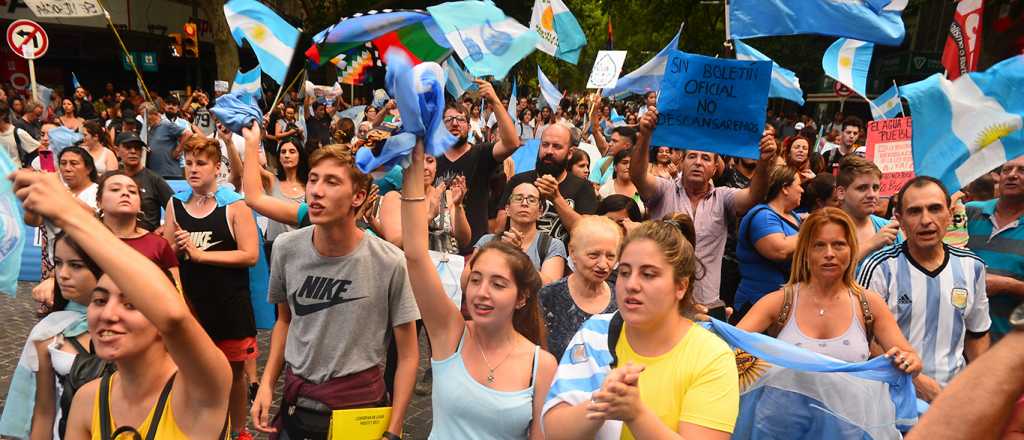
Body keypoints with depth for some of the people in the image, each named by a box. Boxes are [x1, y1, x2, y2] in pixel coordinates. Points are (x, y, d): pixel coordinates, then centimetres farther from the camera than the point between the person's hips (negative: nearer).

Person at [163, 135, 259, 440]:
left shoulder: (234, 205, -7)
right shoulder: (175, 204, 6)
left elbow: (250, 255, -15)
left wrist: (200, 254, -18)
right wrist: (176, 248, -12)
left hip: (229, 303, -3)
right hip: (188, 300, 3)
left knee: (233, 370, 10)